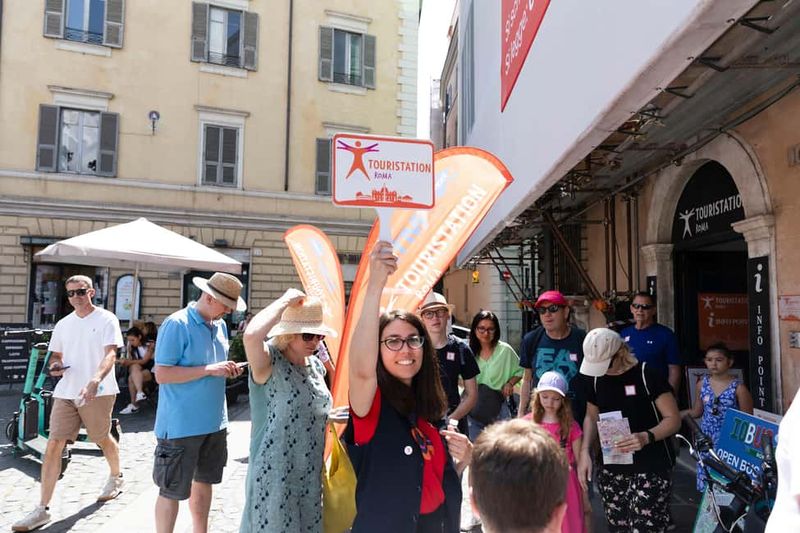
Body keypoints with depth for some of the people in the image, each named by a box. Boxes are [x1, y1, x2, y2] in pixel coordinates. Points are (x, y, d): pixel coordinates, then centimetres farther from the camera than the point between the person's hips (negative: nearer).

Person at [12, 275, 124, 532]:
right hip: (65, 392, 5)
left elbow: (110, 354, -17)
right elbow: (56, 355, 21)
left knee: (103, 439, 12)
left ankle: (116, 478, 40)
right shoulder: (63, 325, 11)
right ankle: (42, 509, 5)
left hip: (97, 392, -4)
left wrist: (95, 380, -33)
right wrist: (55, 366, -4)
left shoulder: (106, 319, -7)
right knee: (53, 446, -2)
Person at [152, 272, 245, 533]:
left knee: (203, 481, 20)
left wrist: (225, 369, -3)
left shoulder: (220, 325, 7)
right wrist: (209, 370, -24)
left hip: (214, 422, 8)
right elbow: (162, 374, -21)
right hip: (181, 425, -7)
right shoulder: (177, 324, -17)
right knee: (172, 490, 7)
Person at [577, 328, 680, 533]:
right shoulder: (596, 379, 5)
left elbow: (673, 419, -8)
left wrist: (646, 437, -25)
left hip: (650, 469, -5)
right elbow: (591, 417, 16)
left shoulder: (647, 375, -11)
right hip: (611, 470, 5)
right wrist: (584, 451, 2)